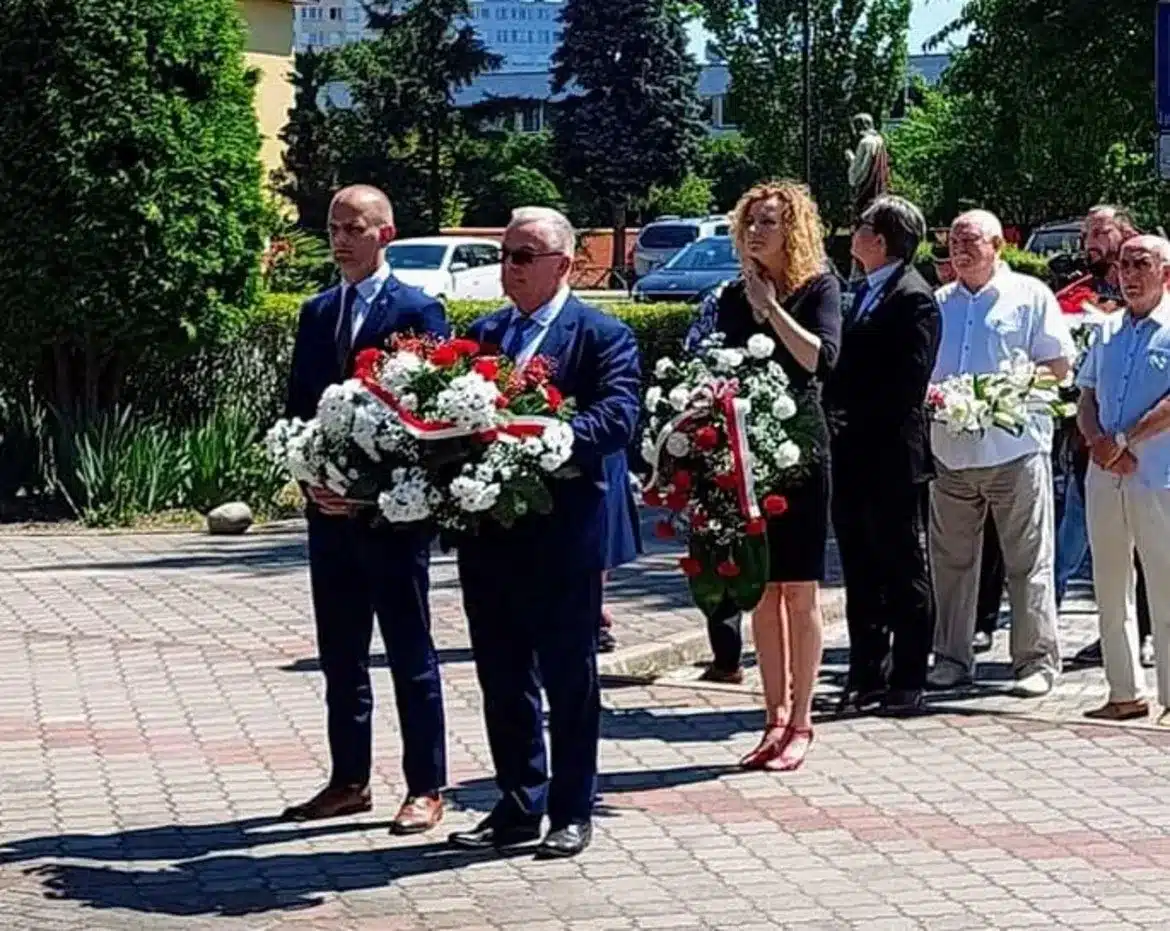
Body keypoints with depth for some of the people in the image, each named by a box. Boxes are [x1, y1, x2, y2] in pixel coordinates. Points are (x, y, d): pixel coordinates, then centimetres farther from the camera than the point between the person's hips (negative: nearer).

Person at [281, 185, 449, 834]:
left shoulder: (417, 311, -6)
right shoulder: (316, 313, 13)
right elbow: (298, 408, 14)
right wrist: (314, 480, -2)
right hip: (330, 509, 6)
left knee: (411, 656, 1)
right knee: (339, 655, 12)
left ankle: (425, 788, 7)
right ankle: (349, 781, 21)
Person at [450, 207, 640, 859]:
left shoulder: (603, 336, -3)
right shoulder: (482, 333, 15)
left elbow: (618, 417, -17)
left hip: (563, 536, -6)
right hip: (489, 532, 6)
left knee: (570, 680, 4)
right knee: (503, 678, 12)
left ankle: (572, 813, 13)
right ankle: (518, 807, 23)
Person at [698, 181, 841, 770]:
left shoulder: (819, 288, -1)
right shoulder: (732, 299, 11)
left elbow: (822, 357, -16)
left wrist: (771, 307, -12)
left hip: (799, 447, -4)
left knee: (799, 590, -1)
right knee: (761, 590, 6)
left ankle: (800, 722, 5)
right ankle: (776, 718, 13)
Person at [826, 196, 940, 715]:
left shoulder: (914, 299, -12)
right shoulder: (865, 293, 15)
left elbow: (907, 385, -19)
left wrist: (852, 419, -16)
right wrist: (835, 417, 3)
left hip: (890, 457, -9)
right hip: (852, 458, 9)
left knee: (904, 574, 1)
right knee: (861, 574, 13)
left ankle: (907, 682, 7)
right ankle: (867, 677, 20)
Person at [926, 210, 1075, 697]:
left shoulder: (1030, 296, 3)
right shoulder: (938, 304, 16)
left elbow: (1059, 365, -1)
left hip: (1015, 449, -4)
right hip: (950, 450, 4)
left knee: (1029, 563, -1)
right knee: (951, 561, 7)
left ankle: (1037, 660, 4)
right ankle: (952, 658, 15)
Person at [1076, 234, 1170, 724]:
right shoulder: (1108, 331, 16)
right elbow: (1087, 398, 15)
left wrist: (1123, 440, -15)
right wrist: (1097, 442, -5)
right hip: (1104, 477, 6)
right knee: (1110, 592, 10)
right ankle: (1125, 693, 19)